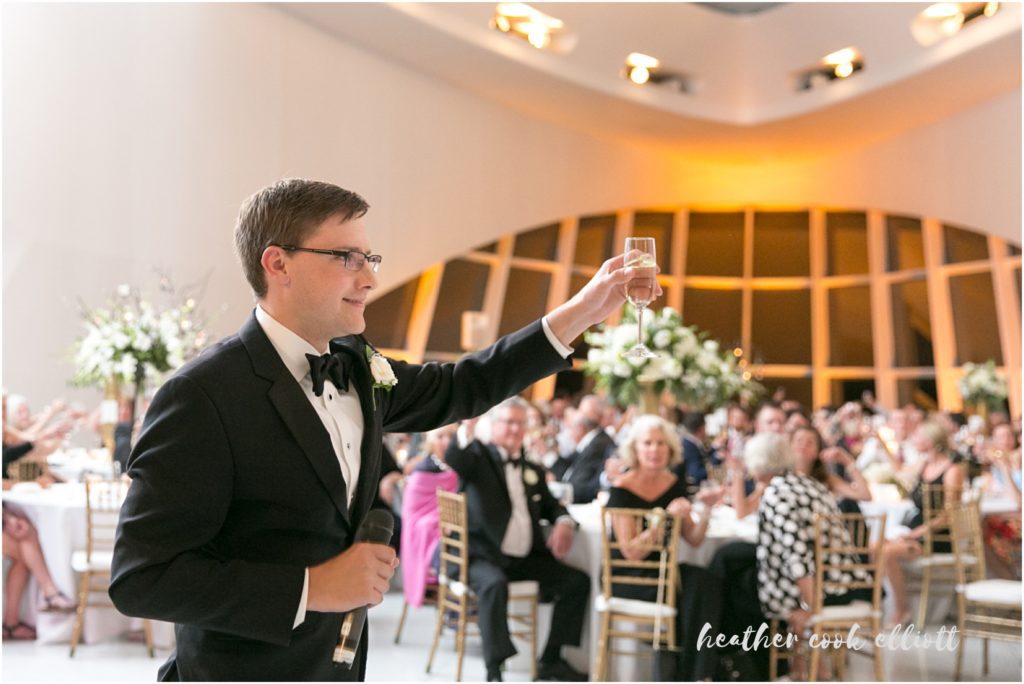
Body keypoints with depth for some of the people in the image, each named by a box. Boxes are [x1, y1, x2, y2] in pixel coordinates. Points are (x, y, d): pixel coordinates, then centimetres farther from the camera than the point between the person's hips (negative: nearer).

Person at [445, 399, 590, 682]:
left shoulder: (532, 470, 20)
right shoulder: (479, 456, 1)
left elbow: (550, 505, 26)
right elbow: (452, 459, -21)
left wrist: (563, 522, 1)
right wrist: (468, 427, -41)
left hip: (526, 558, 6)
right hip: (483, 557, -6)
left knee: (578, 581, -7)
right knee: (494, 583, -37)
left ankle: (551, 659, 4)